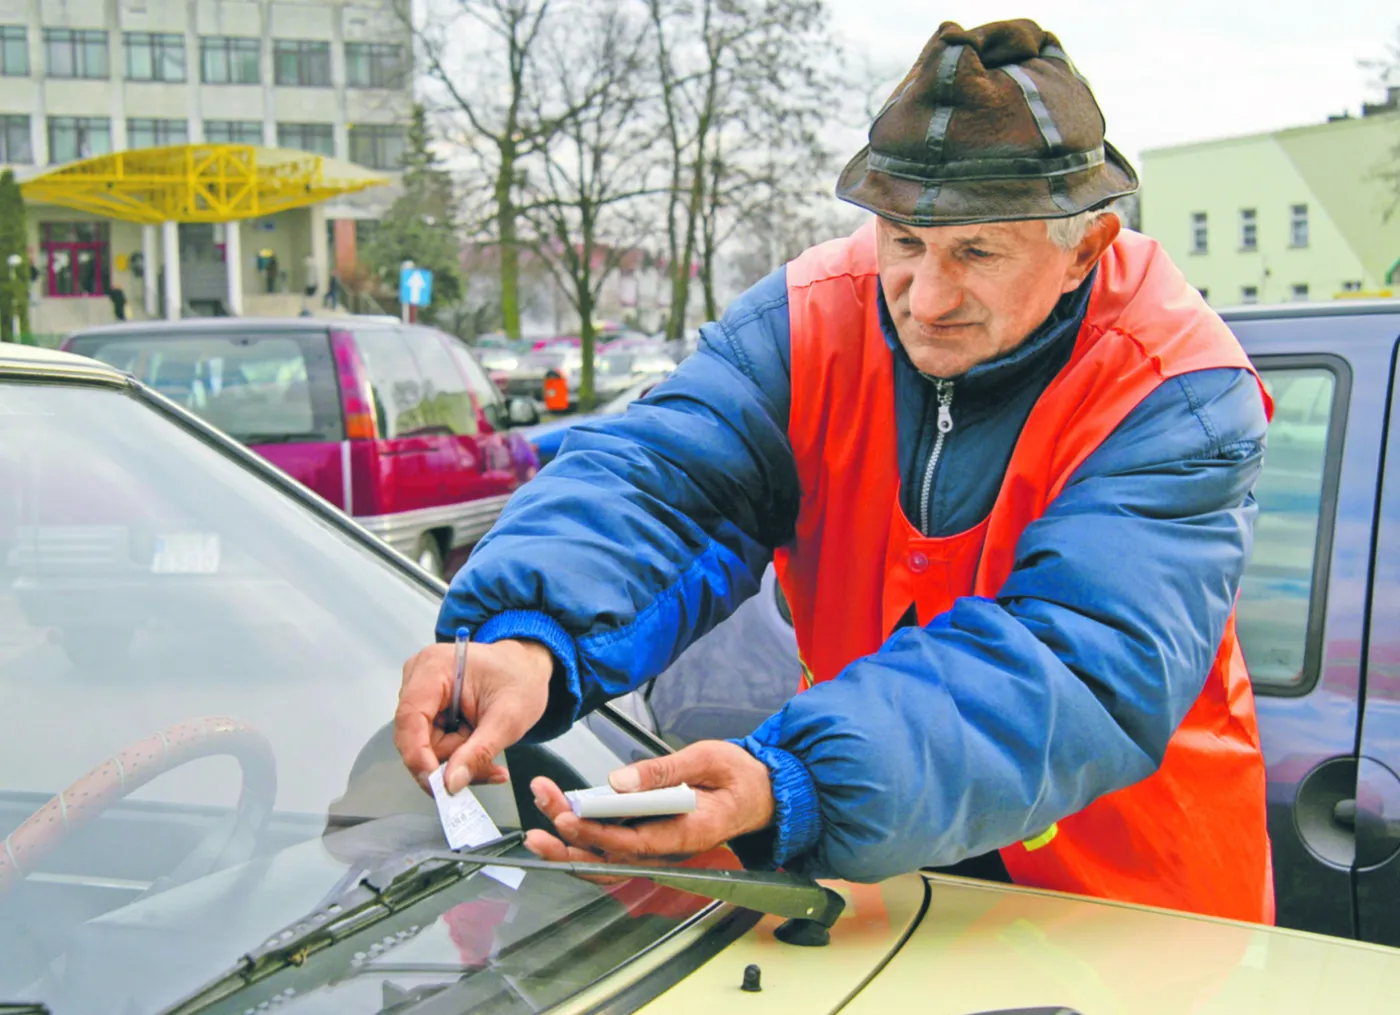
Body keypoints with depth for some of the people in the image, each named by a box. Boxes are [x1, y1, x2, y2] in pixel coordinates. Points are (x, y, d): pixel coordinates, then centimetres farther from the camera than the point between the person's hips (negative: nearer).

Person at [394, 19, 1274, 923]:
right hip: (872, 873, 1)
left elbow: (1087, 674, -33)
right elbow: (653, 479, -18)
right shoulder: (809, 320, -8)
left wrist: (794, 788, -50)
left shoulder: (1182, 403, -20)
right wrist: (528, 636, -43)